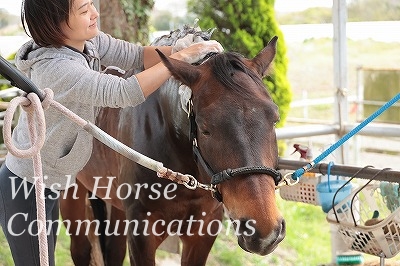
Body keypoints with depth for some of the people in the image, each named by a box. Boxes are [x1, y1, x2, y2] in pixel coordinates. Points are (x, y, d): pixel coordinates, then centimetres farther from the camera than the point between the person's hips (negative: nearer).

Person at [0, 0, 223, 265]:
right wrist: (182, 56, -32)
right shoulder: (55, 67, -33)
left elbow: (139, 56, -4)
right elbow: (124, 93, -40)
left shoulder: (88, 41, -6)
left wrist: (191, 51, -21)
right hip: (24, 192, -9)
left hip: (47, 183, 9)